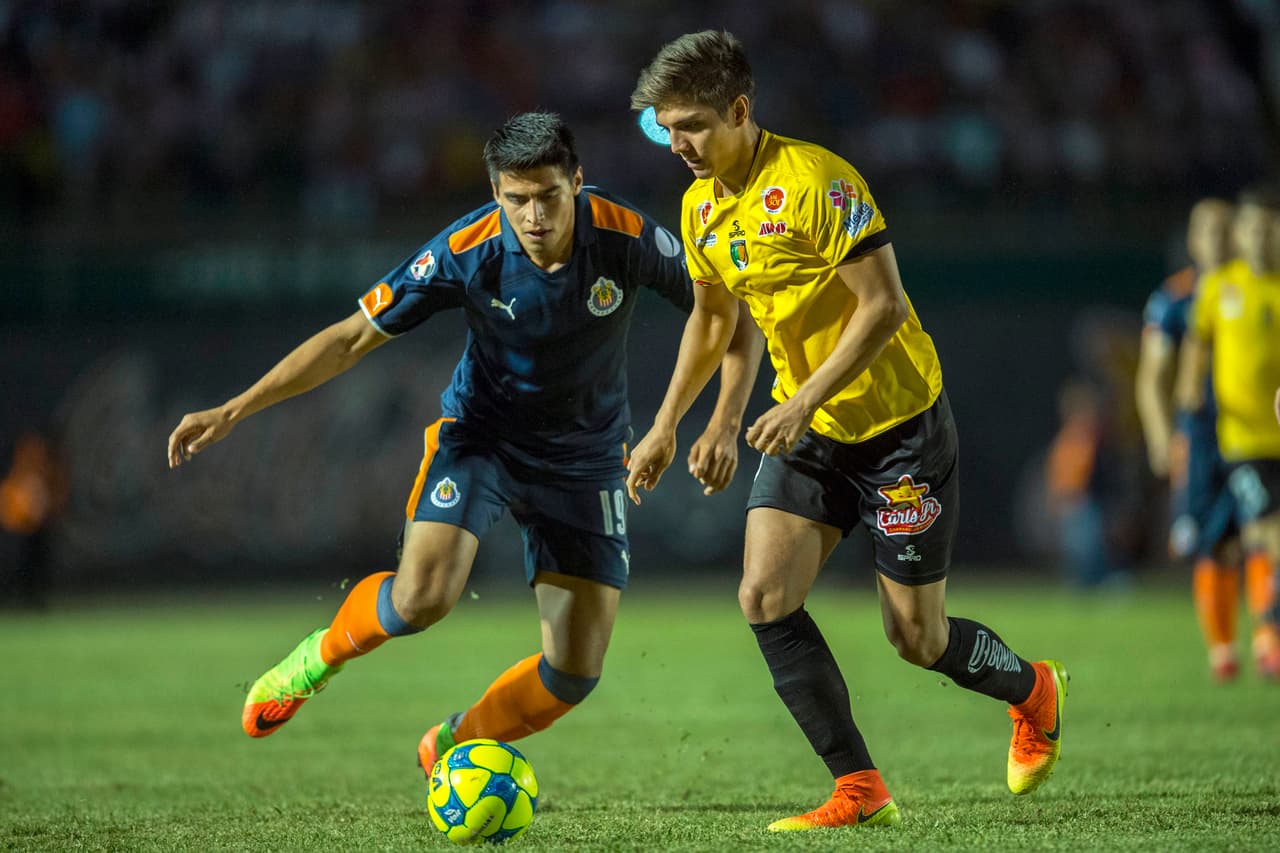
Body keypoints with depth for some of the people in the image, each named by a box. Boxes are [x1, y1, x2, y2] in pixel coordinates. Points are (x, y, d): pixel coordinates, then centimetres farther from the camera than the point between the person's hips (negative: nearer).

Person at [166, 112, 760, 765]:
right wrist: (234, 410, -20)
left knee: (575, 672, -4)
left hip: (585, 460, 2)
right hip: (482, 435, -2)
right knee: (424, 595, -28)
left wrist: (725, 426, -20)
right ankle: (322, 655, 6)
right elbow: (353, 338, -14)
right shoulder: (466, 250, -22)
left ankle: (453, 747, 26)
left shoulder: (626, 239, -20)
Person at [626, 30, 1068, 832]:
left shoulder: (814, 180, -21)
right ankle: (861, 792, -7)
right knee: (765, 595, -13)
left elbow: (884, 304, -22)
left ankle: (1034, 690, 33)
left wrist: (806, 400, -28)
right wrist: (666, 426, 17)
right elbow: (711, 321, 20)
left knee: (917, 637, 0)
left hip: (898, 420, -7)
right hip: (806, 428, 7)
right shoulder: (701, 207, 3)